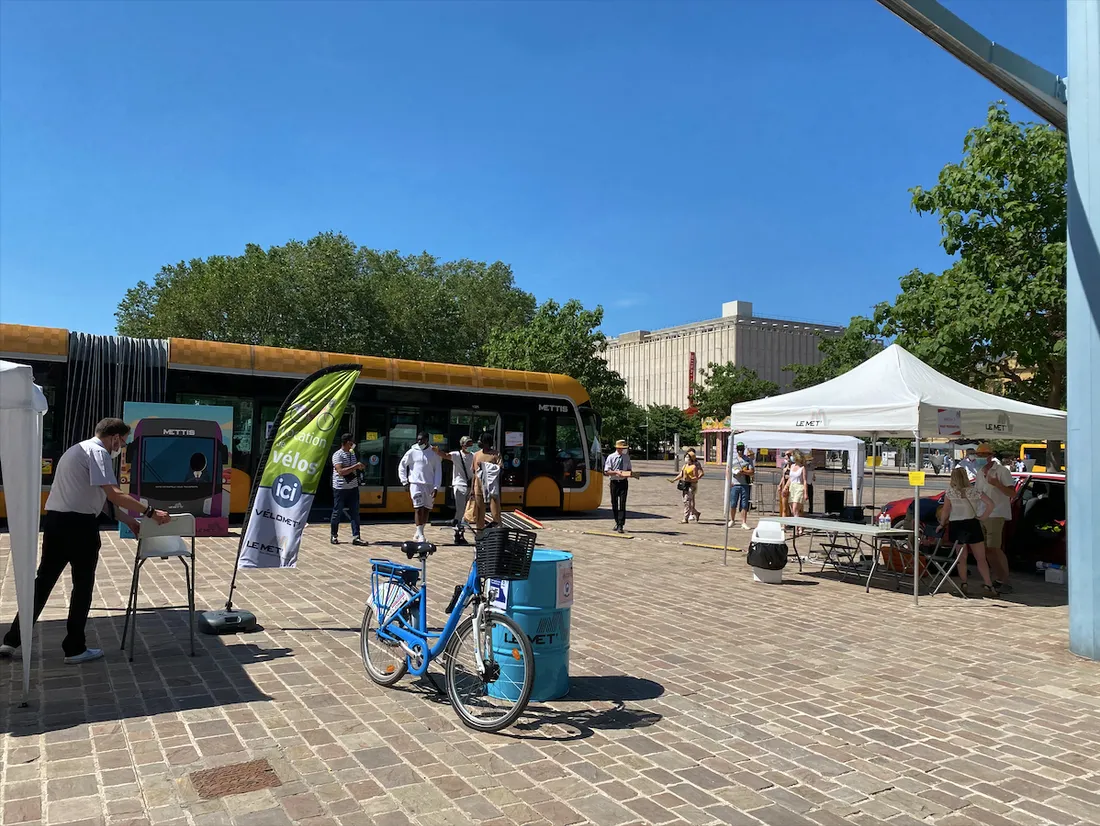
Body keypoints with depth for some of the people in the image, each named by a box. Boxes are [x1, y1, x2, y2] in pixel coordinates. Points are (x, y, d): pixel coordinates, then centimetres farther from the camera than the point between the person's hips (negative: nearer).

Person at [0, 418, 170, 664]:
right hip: (78, 524, -9)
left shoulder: (79, 449, 21)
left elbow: (99, 496, 21)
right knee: (83, 585, 3)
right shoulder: (98, 452, -11)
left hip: (54, 520, 9)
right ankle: (74, 648, 11)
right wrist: (150, 512, -20)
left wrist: (128, 520, 20)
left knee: (44, 580, 16)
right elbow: (113, 495, -22)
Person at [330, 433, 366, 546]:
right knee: (337, 512, 5)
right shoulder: (337, 455, -11)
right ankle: (334, 535, 21)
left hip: (353, 487, 6)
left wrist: (359, 467, 4)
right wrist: (355, 466, -21)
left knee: (355, 512, 1)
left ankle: (356, 537, 2)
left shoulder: (352, 454, 12)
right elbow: (341, 471, -22)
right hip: (340, 488, -6)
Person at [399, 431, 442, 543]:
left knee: (427, 510, 6)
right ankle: (420, 535, -9)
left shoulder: (434, 453, 5)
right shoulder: (412, 452, 2)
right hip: (416, 484, -2)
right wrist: (405, 482, 2)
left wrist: (436, 488, -5)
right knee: (419, 509, -10)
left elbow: (438, 471, 4)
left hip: (429, 485, 3)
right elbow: (401, 467, 9)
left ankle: (419, 532, 18)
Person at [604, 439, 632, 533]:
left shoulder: (626, 457, 7)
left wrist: (629, 473, -5)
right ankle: (617, 523, 24)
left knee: (622, 504, -9)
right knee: (614, 504, 8)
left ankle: (621, 526, -11)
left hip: (624, 482, 1)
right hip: (614, 482, 0)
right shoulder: (611, 457, -2)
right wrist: (616, 472, -19)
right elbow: (606, 472, -5)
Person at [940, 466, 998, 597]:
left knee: (962, 558, 10)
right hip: (972, 526, 0)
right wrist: (981, 517, 0)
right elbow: (990, 504, -9)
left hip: (956, 526, 0)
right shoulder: (973, 490, -2)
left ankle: (963, 586, 7)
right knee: (981, 559, 4)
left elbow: (945, 511, -1)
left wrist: (942, 524, 10)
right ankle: (989, 587, -1)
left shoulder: (950, 491, -3)